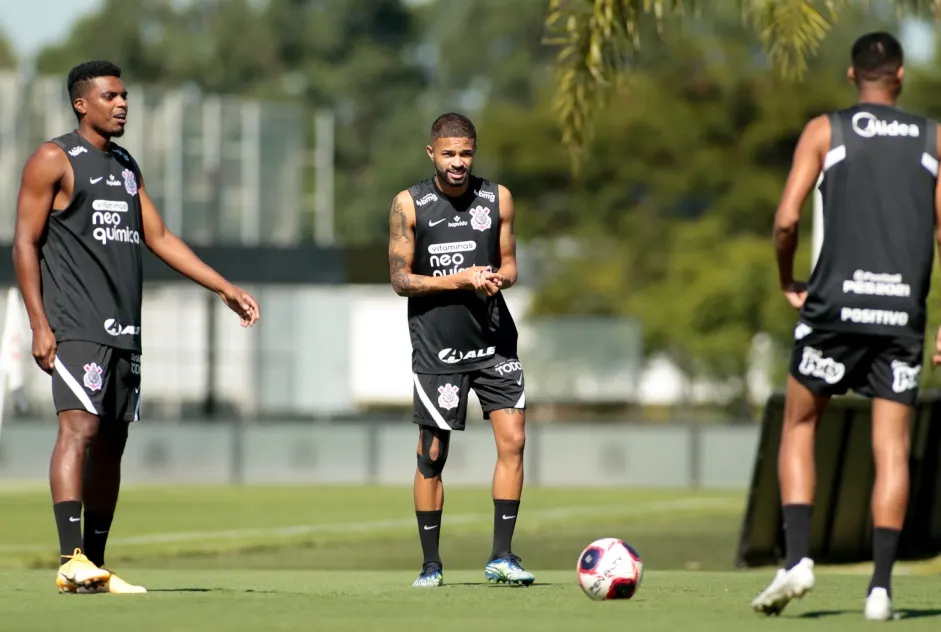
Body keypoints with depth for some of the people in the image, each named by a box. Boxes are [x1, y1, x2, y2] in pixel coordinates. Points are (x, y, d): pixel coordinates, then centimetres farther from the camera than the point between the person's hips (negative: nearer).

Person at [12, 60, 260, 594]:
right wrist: (39, 326, -14)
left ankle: (96, 565, 13)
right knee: (80, 428, -19)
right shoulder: (54, 160, -3)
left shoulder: (126, 166, 19)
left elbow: (159, 238, 21)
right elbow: (25, 244, -6)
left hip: (124, 330, 8)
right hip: (77, 325, -8)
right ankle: (72, 561, -27)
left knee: (112, 442, 7)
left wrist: (225, 288, 14)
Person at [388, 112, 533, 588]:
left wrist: (497, 278, -13)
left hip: (494, 339, 3)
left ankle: (501, 557, -1)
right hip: (437, 347, -3)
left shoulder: (497, 199, 3)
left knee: (513, 440, -7)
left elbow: (508, 265, 11)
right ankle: (431, 563, 12)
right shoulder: (409, 204, -5)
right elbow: (400, 279, -5)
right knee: (432, 455, 2)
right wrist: (460, 280, -16)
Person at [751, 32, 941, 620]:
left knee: (799, 425, 14)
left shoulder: (825, 131, 5)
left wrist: (787, 281, 12)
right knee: (892, 447, 4)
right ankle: (881, 587, -3)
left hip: (837, 303, -1)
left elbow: (787, 219, -5)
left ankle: (799, 557, -2)